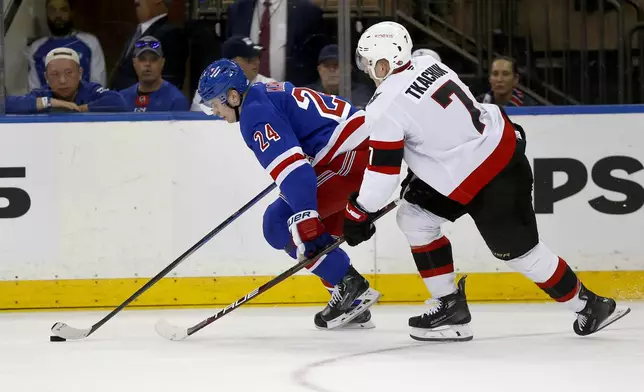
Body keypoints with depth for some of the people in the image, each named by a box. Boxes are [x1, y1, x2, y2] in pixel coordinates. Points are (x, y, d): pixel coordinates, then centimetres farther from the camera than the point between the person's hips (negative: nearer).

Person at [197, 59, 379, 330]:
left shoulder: (256, 113, -13)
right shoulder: (268, 93, 19)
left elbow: (291, 166, -26)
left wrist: (305, 215, -34)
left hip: (351, 155, -11)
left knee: (279, 223, -9)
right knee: (312, 233, 19)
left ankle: (351, 287, -7)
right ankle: (354, 305, 15)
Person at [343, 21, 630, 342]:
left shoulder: (386, 107, -17)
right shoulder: (426, 63, 4)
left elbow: (383, 171, -14)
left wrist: (359, 214, -2)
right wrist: (419, 174, 26)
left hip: (484, 182, -9)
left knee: (519, 252, 4)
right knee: (413, 218, 13)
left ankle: (588, 306, 17)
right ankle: (449, 305, 16)